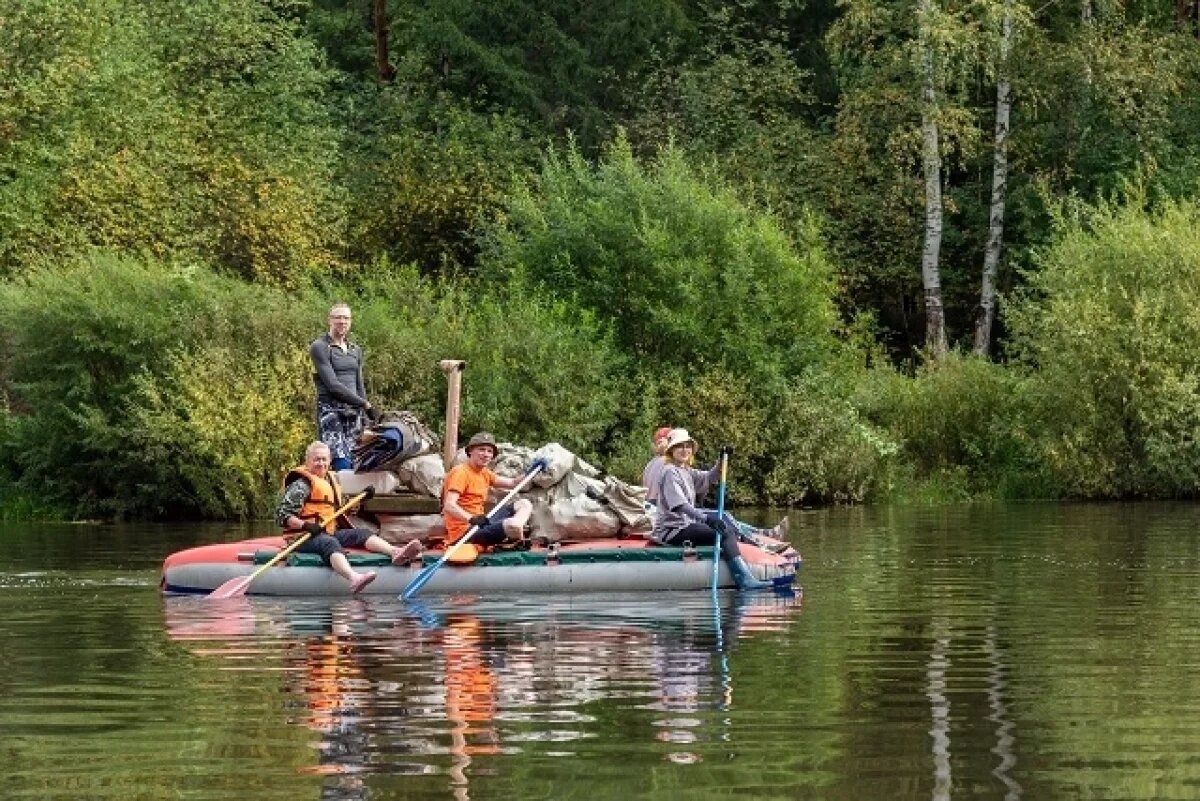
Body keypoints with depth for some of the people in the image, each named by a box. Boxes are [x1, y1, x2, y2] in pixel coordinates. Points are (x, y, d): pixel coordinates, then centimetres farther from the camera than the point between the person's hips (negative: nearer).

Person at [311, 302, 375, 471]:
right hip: (331, 410, -6)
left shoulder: (355, 350, 19)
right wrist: (364, 403, -10)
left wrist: (364, 420, 13)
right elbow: (332, 384, -10)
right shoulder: (320, 347, -2)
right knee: (342, 466, -17)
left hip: (353, 412, 6)